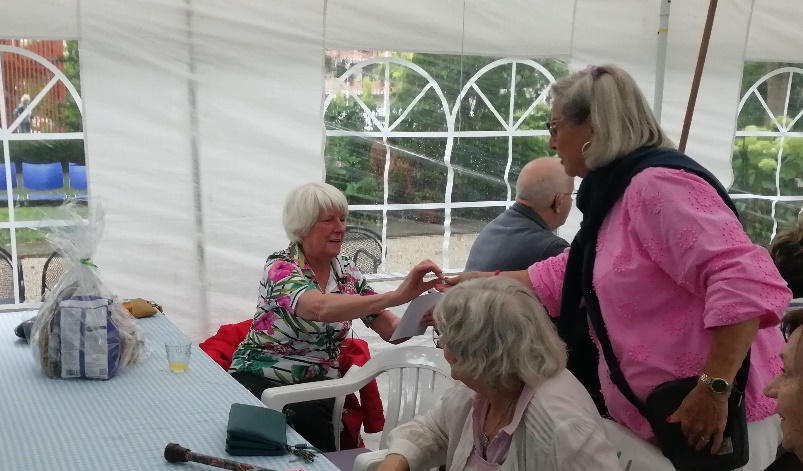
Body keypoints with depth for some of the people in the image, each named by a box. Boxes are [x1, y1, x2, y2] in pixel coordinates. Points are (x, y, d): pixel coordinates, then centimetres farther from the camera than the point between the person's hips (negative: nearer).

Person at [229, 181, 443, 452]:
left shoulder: (347, 271, 3)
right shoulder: (280, 267, -15)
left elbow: (391, 328, -1)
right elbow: (321, 308, -36)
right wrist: (397, 296, -46)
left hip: (316, 386, 3)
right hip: (260, 378, -3)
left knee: (307, 418, -30)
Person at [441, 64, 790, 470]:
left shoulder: (657, 183, -19)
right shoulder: (614, 195, 12)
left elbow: (747, 281, -28)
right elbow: (562, 277, 24)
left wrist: (714, 390, -28)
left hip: (706, 420, -9)